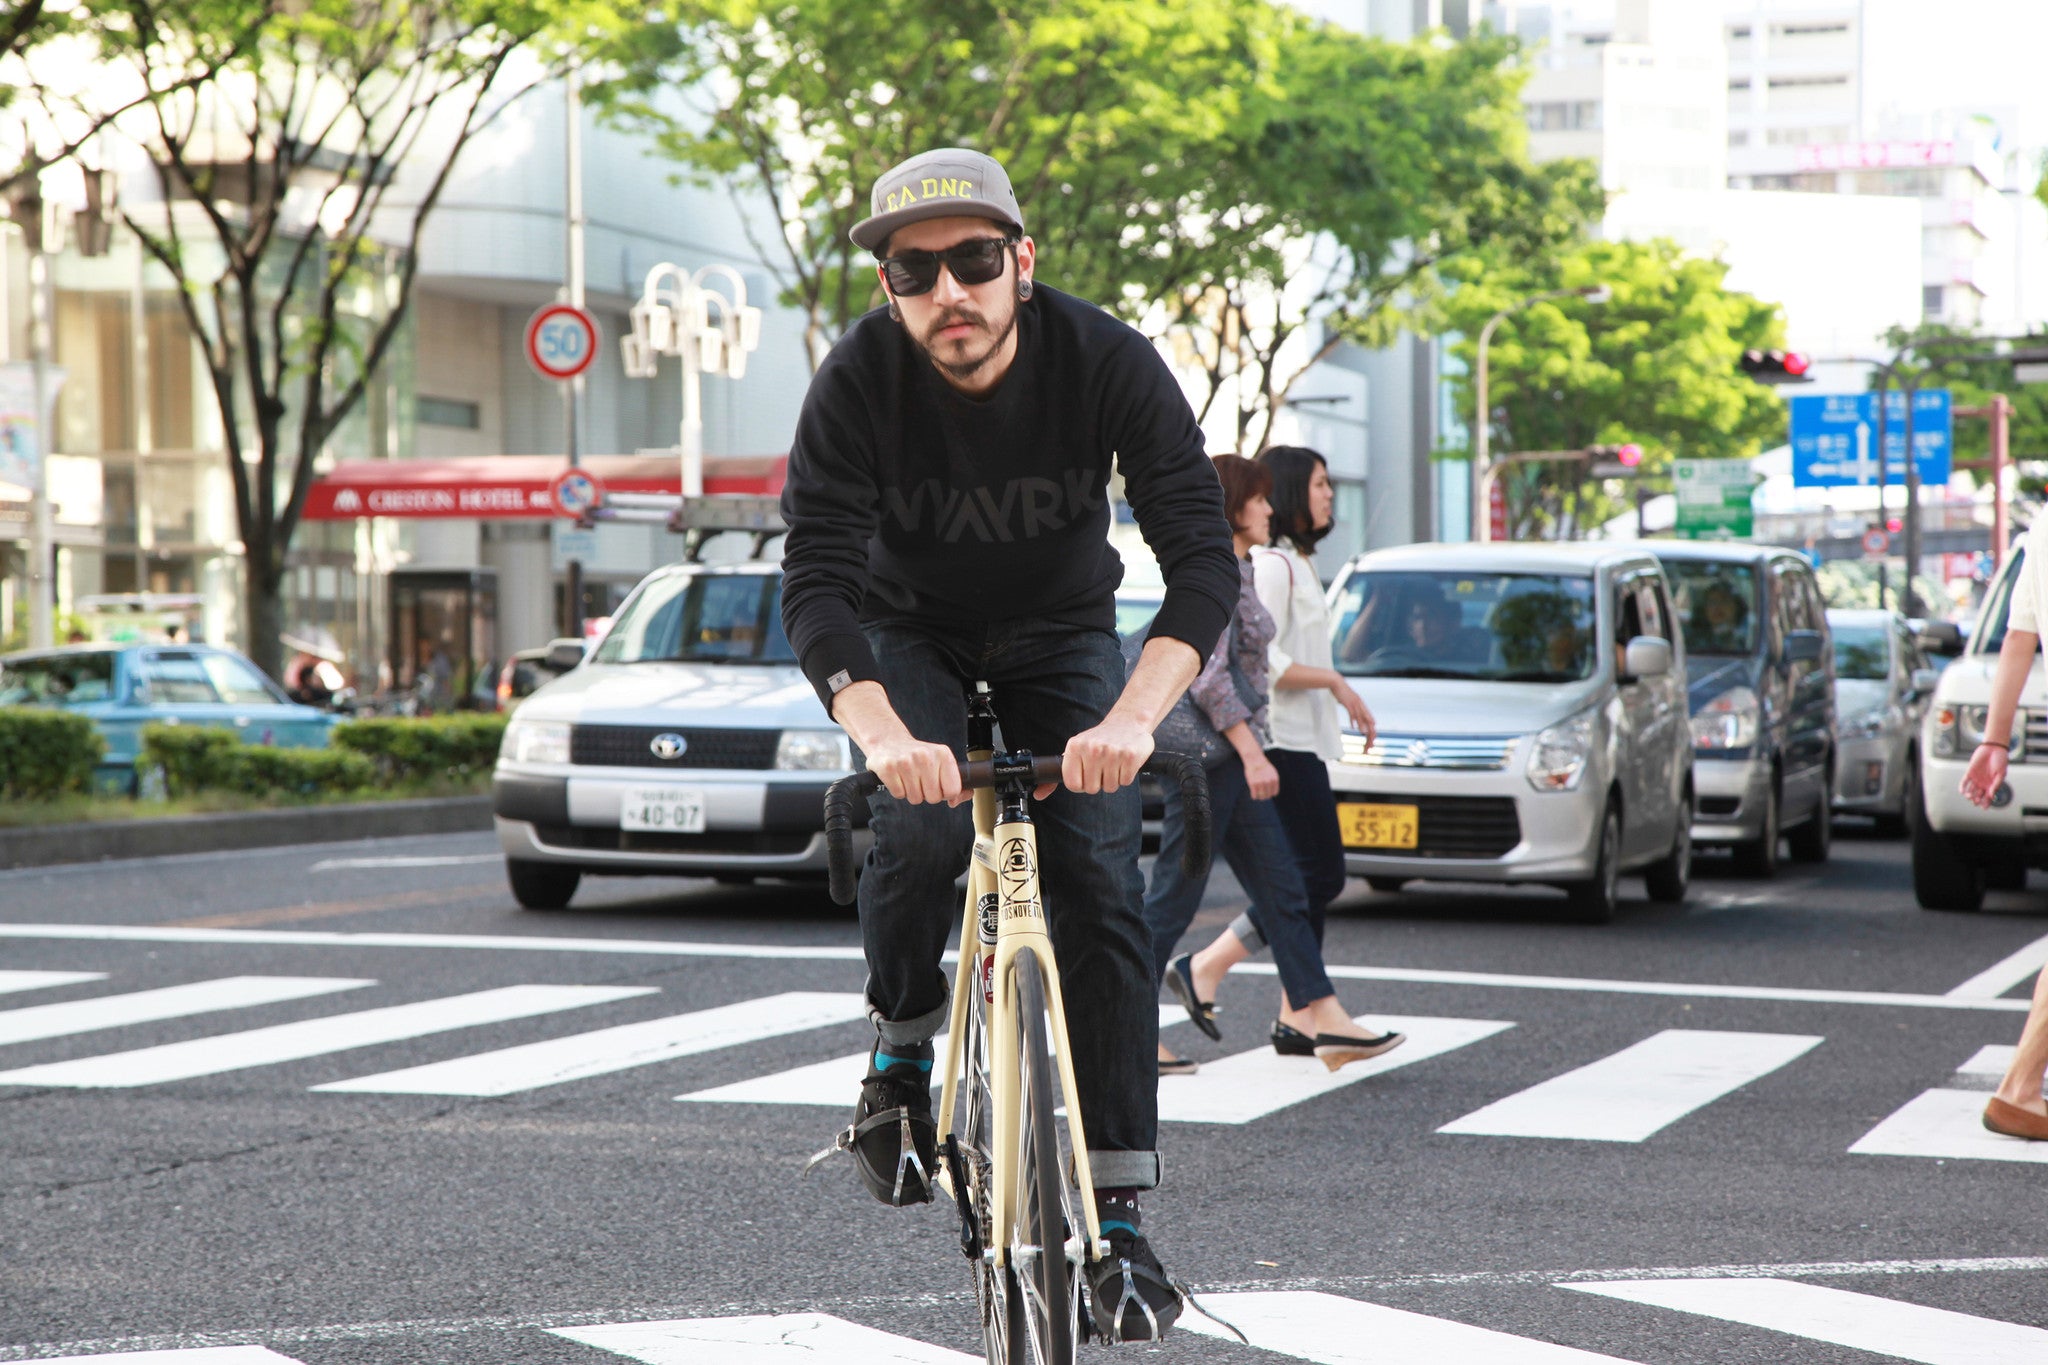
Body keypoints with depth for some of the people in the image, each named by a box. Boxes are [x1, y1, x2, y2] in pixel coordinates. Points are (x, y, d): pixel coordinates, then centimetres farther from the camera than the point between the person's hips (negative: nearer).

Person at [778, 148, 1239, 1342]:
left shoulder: (1108, 362, -27)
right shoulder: (858, 382, -26)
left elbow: (1205, 559, -33)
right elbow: (815, 580, -32)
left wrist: (1133, 717, -49)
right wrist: (881, 730, -51)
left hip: (1065, 637, 0)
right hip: (911, 636, 0)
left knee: (1103, 888, -14)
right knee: (922, 826, -29)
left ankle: (1119, 1212, -7)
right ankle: (901, 1053, 0)